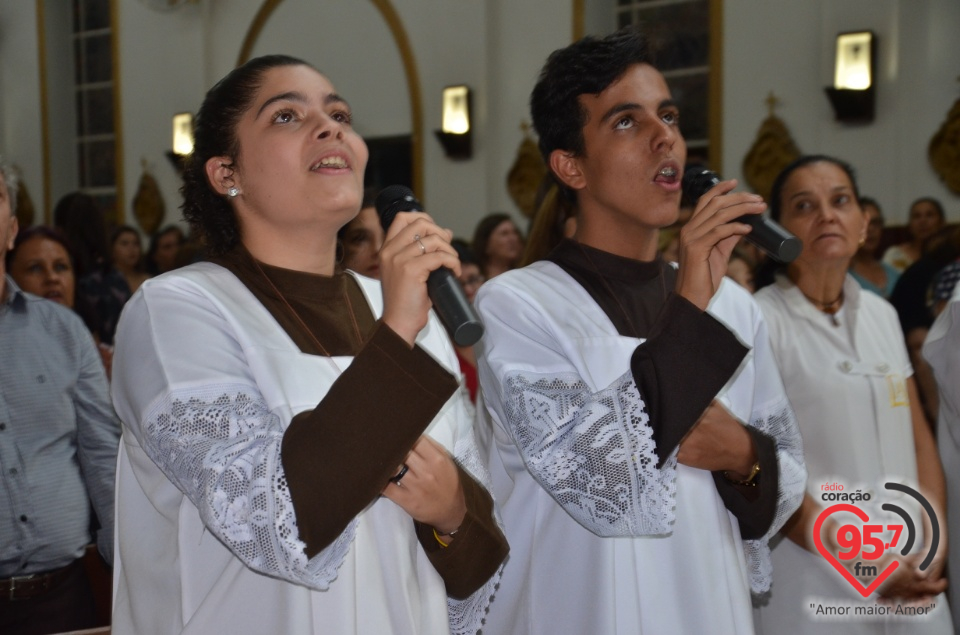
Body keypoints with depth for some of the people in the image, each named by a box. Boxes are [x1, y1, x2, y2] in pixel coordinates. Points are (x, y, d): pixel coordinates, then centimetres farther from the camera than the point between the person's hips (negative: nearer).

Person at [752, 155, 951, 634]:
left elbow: (918, 436, 10)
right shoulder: (760, 321, -12)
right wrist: (861, 566, -15)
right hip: (814, 579, -5)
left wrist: (935, 541, -3)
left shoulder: (881, 314, 7)